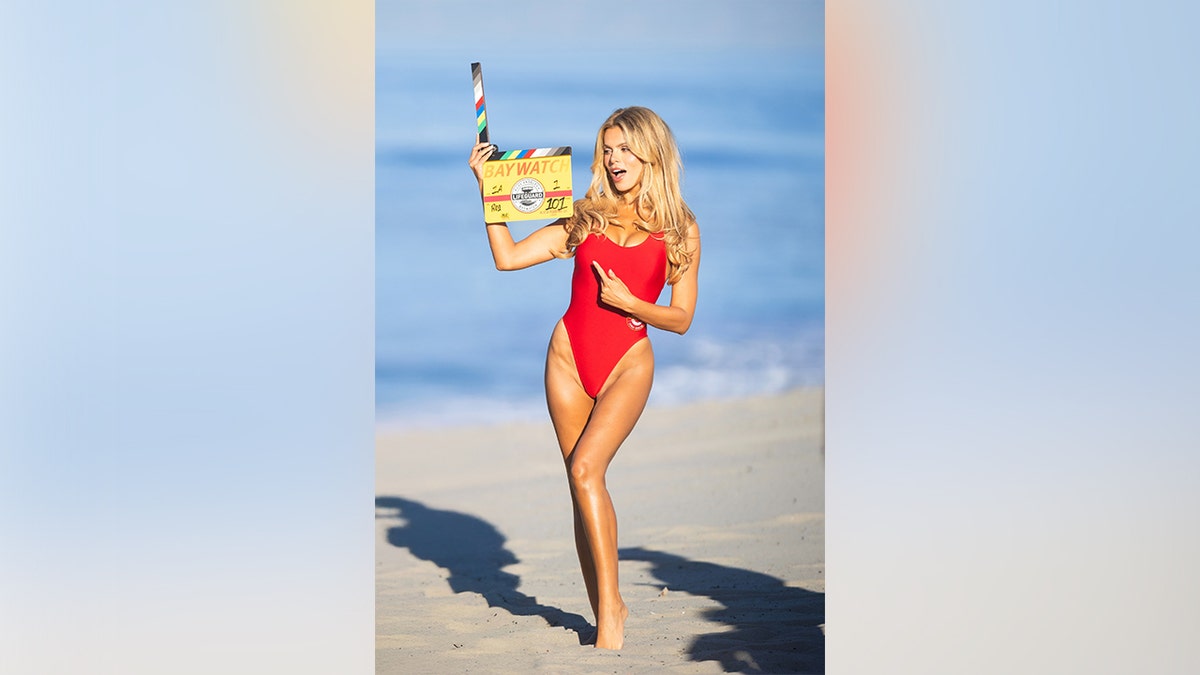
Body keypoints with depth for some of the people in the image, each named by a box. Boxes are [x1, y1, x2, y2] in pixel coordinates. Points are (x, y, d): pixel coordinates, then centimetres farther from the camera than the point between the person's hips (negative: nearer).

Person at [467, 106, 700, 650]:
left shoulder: (679, 230, 3)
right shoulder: (584, 218, 9)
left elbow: (681, 319, 3)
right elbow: (508, 257, 4)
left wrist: (630, 303, -12)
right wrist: (487, 189, -1)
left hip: (628, 364, -3)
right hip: (569, 357, 3)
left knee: (585, 468, -22)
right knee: (584, 483, 2)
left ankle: (609, 610, -15)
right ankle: (608, 612, 12)